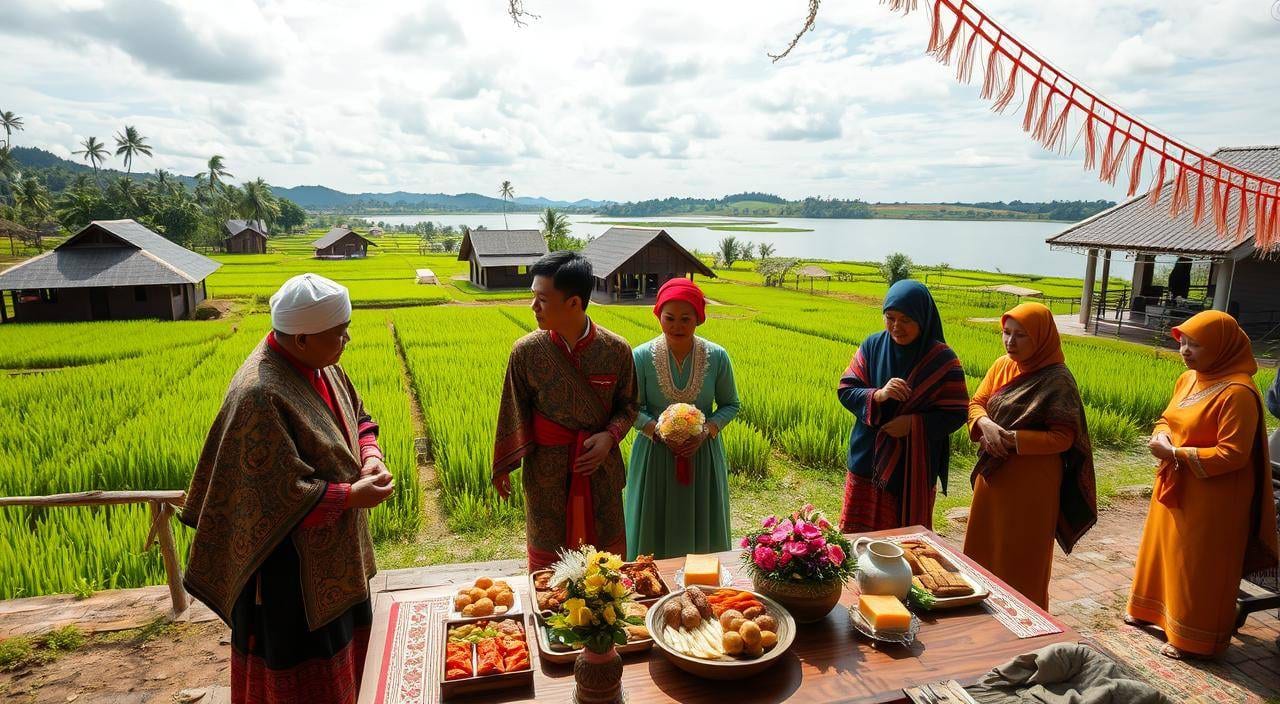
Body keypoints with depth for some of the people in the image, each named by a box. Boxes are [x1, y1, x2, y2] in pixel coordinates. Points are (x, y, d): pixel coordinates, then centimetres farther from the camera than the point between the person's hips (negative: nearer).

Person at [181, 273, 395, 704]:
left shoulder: (320, 364, -3)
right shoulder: (260, 395, -29)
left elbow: (358, 417, 11)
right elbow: (282, 496, -28)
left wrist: (370, 454, -8)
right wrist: (353, 496, -22)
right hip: (291, 567, -8)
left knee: (341, 652, 26)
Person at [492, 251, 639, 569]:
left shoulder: (616, 350, -11)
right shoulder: (526, 351, -12)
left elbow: (628, 405, 3)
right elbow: (514, 412, 0)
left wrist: (610, 436, -15)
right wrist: (503, 467, 5)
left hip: (601, 467, 1)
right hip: (546, 470, 0)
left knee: (608, 550, 15)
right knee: (548, 557, 14)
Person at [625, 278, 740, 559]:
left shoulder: (717, 357, -8)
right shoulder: (641, 357, -11)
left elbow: (730, 404, 3)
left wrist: (707, 431, -15)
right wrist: (658, 431, -21)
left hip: (704, 454, 1)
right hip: (655, 454, -1)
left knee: (702, 533, 13)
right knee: (654, 532, 10)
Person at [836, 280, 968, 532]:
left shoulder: (942, 359, -8)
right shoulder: (873, 345, -2)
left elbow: (956, 414, -6)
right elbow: (845, 390, -2)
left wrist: (914, 424, -19)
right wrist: (877, 396, -20)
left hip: (915, 468, -1)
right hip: (868, 460, 2)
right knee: (858, 535, 9)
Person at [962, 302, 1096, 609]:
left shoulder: (1057, 380, -14)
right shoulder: (1002, 366, 4)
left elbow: (1064, 437, -15)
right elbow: (976, 403, 6)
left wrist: (1014, 439, -23)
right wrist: (985, 424, -15)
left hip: (1031, 484, -6)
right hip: (993, 476, 6)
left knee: (1022, 559, 6)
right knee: (985, 548, 15)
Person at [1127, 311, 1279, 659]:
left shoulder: (1237, 392, -22)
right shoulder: (1188, 379, 3)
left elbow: (1233, 454, -23)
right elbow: (1168, 418, 15)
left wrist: (1177, 454, -21)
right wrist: (1161, 436, -7)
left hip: (1211, 498, -8)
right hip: (1175, 486, 8)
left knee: (1198, 564, 5)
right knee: (1164, 549, 21)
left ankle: (1194, 637, 21)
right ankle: (1156, 608, 39)